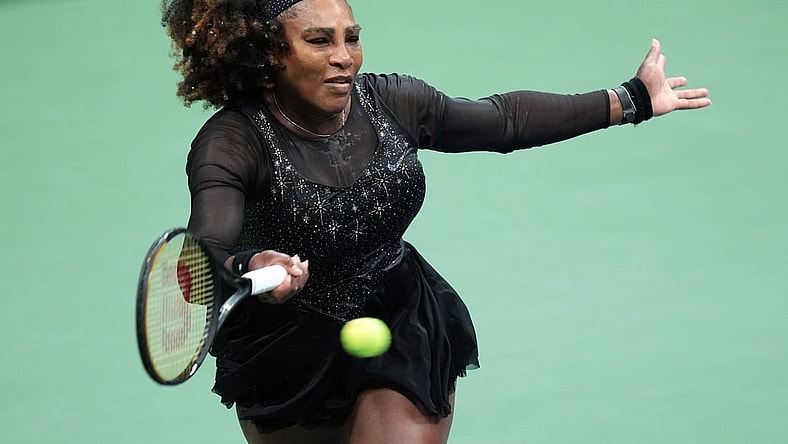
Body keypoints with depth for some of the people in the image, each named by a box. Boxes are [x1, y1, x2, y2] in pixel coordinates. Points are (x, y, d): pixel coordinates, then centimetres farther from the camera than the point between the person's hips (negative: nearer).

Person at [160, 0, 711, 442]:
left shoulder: (392, 102, -11)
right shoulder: (232, 142, -25)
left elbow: (505, 119, 5)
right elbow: (206, 256, -41)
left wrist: (633, 99, 8)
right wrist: (248, 268, -66)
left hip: (404, 334, 2)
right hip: (287, 357, -2)